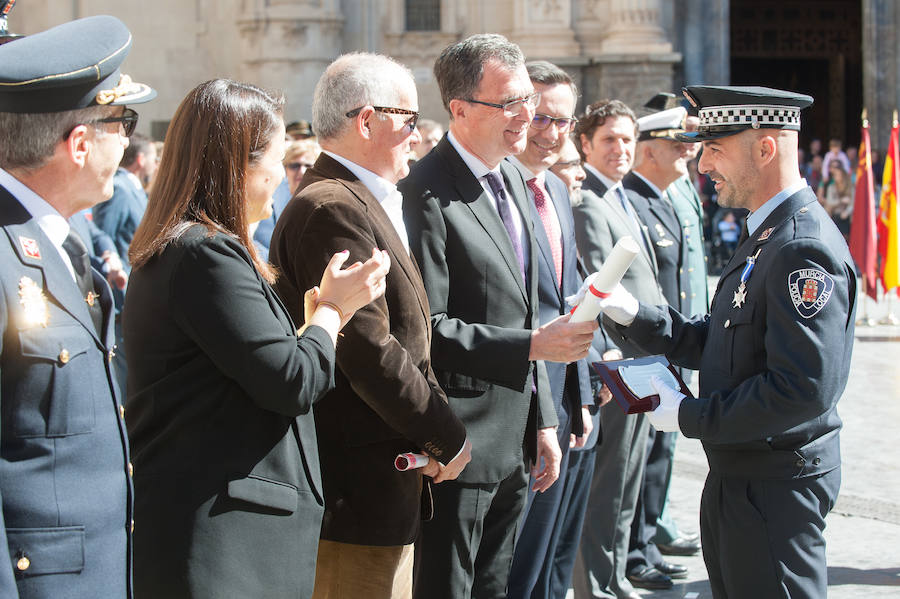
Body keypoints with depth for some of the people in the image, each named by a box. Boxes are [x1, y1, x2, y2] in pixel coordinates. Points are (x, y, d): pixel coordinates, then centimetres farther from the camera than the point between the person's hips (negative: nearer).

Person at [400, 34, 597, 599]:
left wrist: (544, 419, 15)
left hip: (517, 441, 9)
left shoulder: (512, 177, 12)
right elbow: (428, 329, -20)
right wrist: (533, 344, -25)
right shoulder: (427, 194, -17)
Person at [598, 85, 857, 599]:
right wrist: (633, 314, 2)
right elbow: (714, 342, 15)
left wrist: (690, 416, -20)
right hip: (737, 476, 10)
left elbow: (804, 388, -28)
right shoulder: (766, 236, 12)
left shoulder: (805, 250, -22)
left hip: (775, 487, -10)